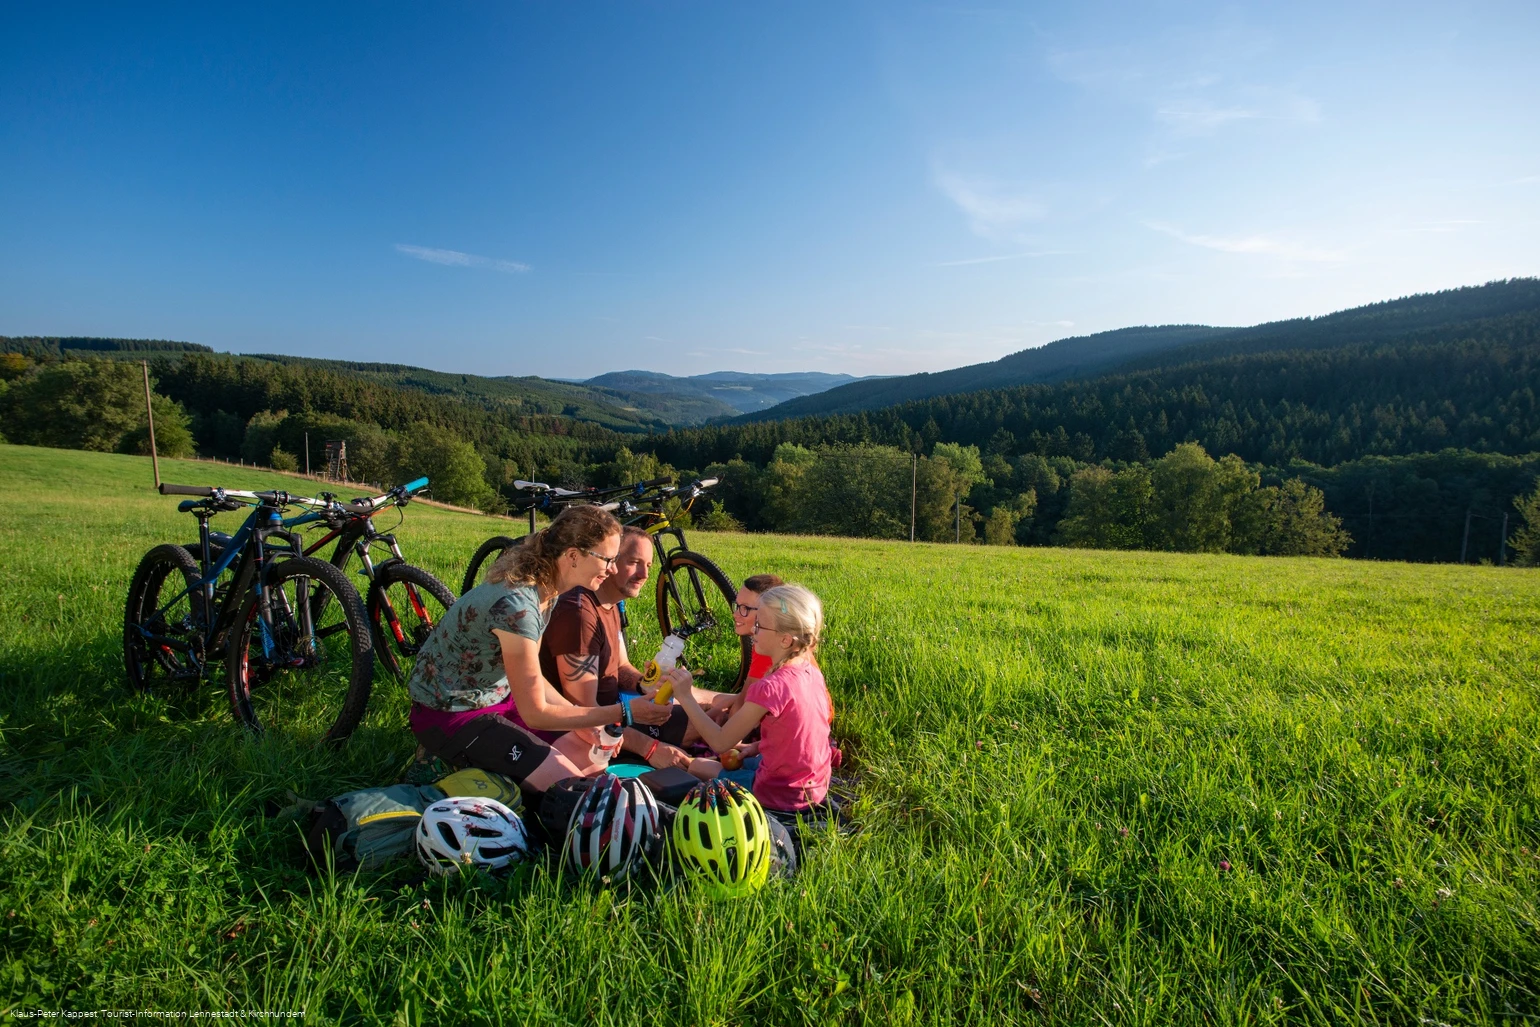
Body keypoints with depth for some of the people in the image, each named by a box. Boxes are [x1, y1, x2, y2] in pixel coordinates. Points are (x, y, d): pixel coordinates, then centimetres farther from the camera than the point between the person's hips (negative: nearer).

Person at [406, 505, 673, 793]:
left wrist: (588, 722, -5)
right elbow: (535, 714, -24)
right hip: (449, 715, -9)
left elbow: (531, 678, 5)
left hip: (496, 697, 9)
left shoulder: (546, 589, -4)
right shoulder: (517, 605, -31)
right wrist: (624, 712, -22)